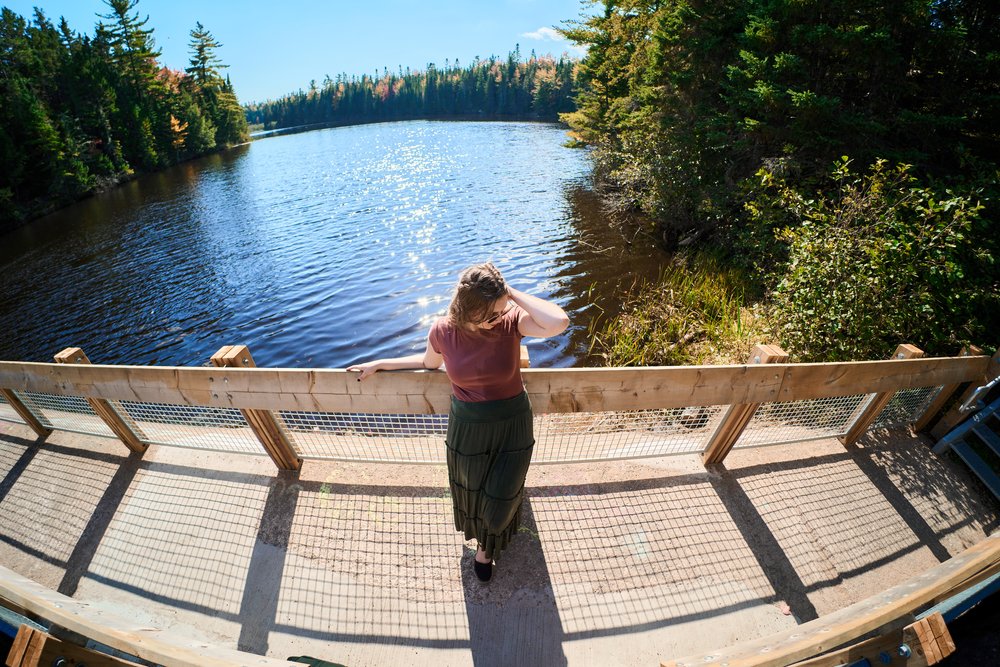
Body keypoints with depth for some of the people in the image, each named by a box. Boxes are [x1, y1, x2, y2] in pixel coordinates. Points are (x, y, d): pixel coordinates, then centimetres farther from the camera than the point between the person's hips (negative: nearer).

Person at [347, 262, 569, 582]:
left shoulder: (512, 320, -23)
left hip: (513, 425, -1)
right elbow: (429, 361, 5)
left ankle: (487, 545, 55)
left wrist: (513, 293, -35)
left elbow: (559, 322, -42)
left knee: (501, 495, 19)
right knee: (471, 489, 26)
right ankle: (487, 537, 65)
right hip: (466, 427, 2)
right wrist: (379, 364, 9)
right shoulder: (443, 330, -18)